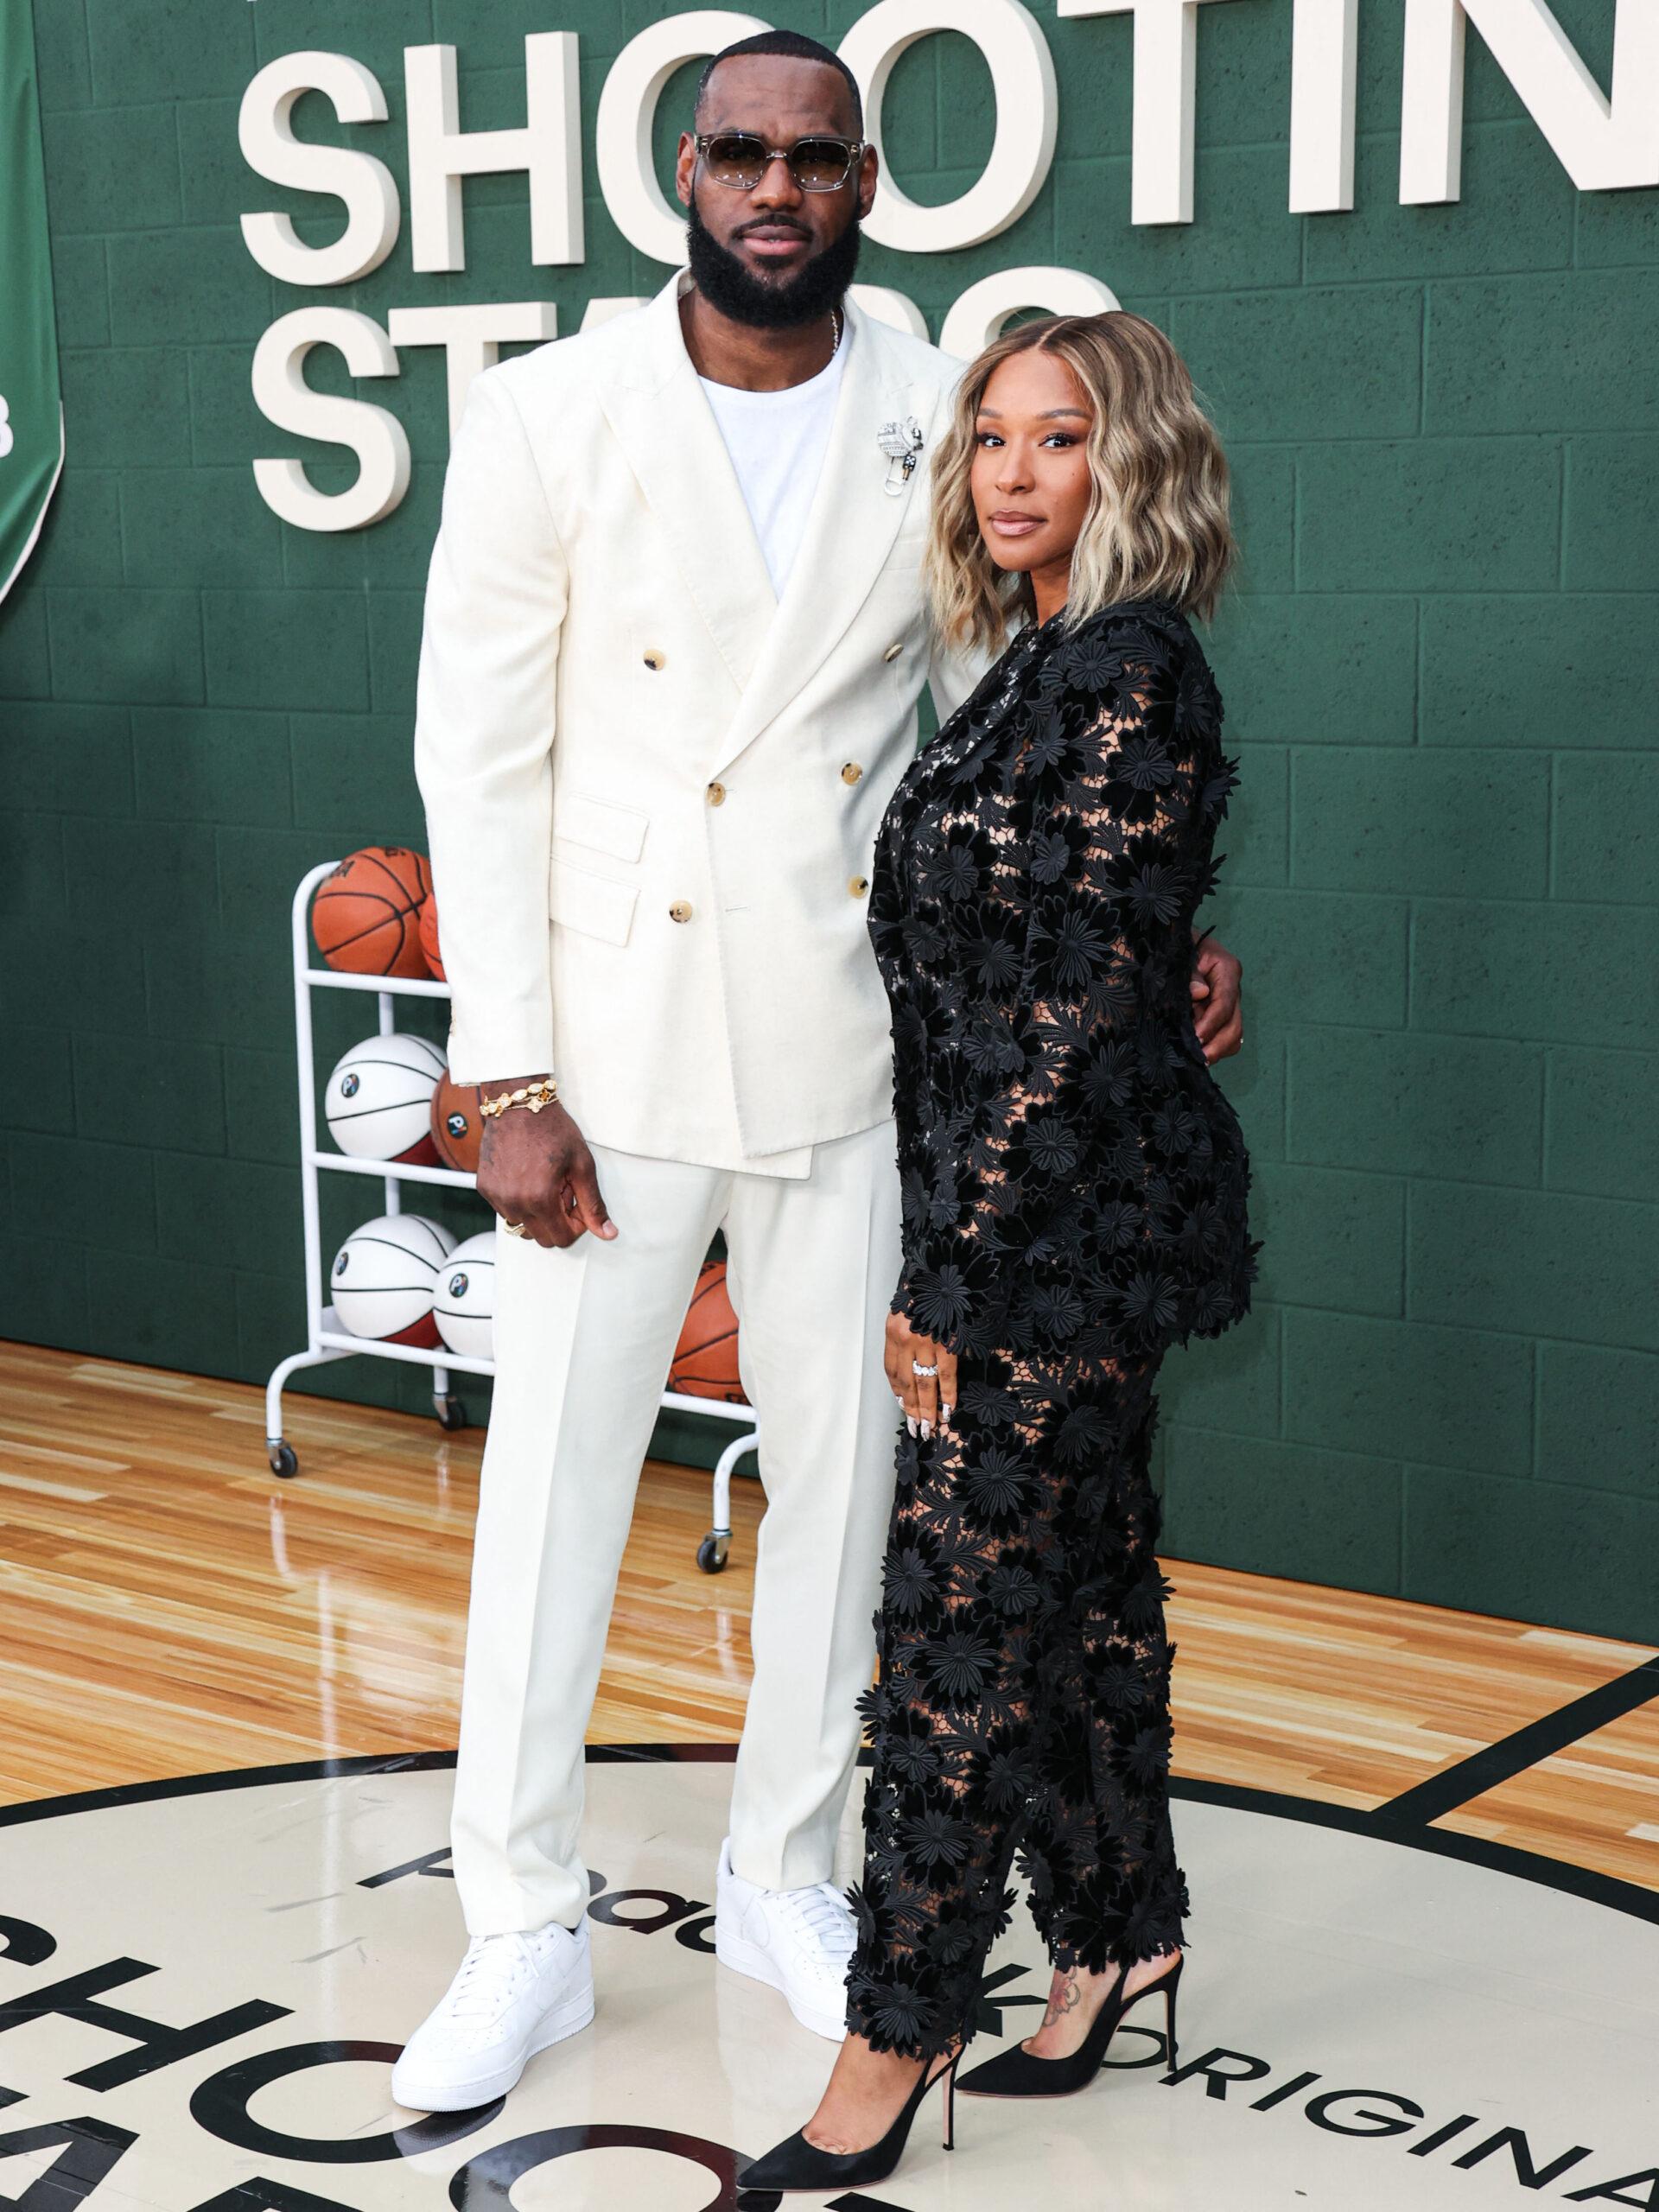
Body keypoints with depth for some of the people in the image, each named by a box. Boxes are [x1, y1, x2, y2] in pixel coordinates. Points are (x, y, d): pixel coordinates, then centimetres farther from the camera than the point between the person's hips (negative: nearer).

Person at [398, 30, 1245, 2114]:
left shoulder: (938, 430, 0)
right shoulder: (553, 414, -6)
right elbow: (481, 755, -6)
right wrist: (510, 1080, -10)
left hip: (844, 1049, 3)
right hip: (613, 1050, -2)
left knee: (836, 1472, 12)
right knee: (553, 1484, 4)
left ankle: (784, 1873, 31)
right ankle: (526, 1928, 19)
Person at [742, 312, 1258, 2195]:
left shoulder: (1133, 681, -16)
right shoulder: (1043, 669, 13)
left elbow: (1083, 1008, -20)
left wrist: (951, 1270, -18)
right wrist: (951, 1245, 14)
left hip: (1061, 1224, -9)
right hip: (1029, 1221, 9)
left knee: (962, 1611, -2)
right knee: (1079, 1580, 17)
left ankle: (896, 2041, 9)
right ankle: (1117, 1936, 30)